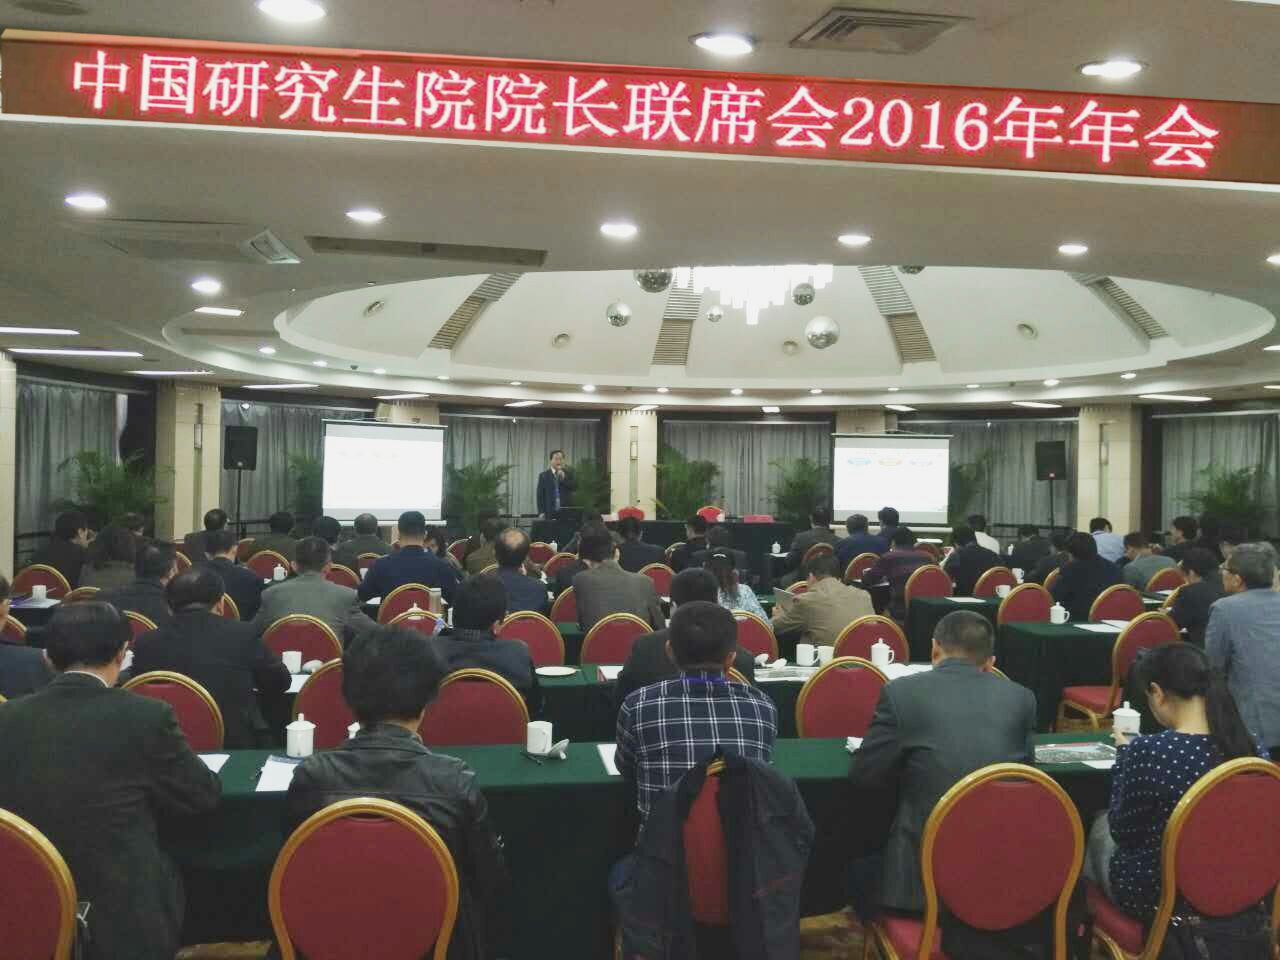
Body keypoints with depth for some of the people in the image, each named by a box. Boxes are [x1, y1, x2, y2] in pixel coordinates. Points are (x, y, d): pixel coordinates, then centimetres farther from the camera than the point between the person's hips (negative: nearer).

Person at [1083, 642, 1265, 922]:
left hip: (1155, 895, -5)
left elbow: (1123, 831, -14)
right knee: (1108, 823, 29)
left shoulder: (1148, 752, -29)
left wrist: (1124, 755, -4)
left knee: (1100, 825, 28)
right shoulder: (1253, 749, -11)